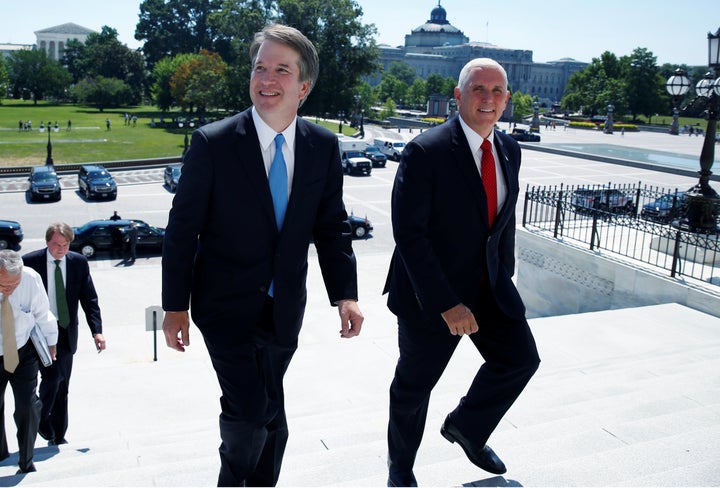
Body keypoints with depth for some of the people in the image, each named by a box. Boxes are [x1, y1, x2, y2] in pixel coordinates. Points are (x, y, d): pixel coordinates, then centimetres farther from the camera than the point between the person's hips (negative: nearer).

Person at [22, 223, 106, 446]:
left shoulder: (79, 262, -1)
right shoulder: (30, 262, -7)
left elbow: (89, 299, 0)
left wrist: (97, 331, -10)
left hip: (67, 333, 3)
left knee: (62, 388, 10)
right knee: (52, 377, -17)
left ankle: (58, 436, 24)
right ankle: (41, 419, 11)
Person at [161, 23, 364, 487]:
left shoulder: (324, 145, -4)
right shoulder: (213, 142, -13)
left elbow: (332, 224, 3)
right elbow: (182, 229, -8)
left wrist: (345, 294, -7)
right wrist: (176, 306, -7)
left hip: (284, 307, 4)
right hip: (227, 304, -3)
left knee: (271, 413, 16)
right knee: (248, 409, -7)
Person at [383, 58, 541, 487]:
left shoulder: (509, 150, 2)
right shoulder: (426, 151, -20)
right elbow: (408, 232, -23)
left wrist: (505, 274, 13)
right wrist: (446, 304, -25)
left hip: (489, 285, 6)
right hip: (431, 290, -6)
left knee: (521, 358, 7)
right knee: (415, 384, 10)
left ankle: (466, 427, 35)